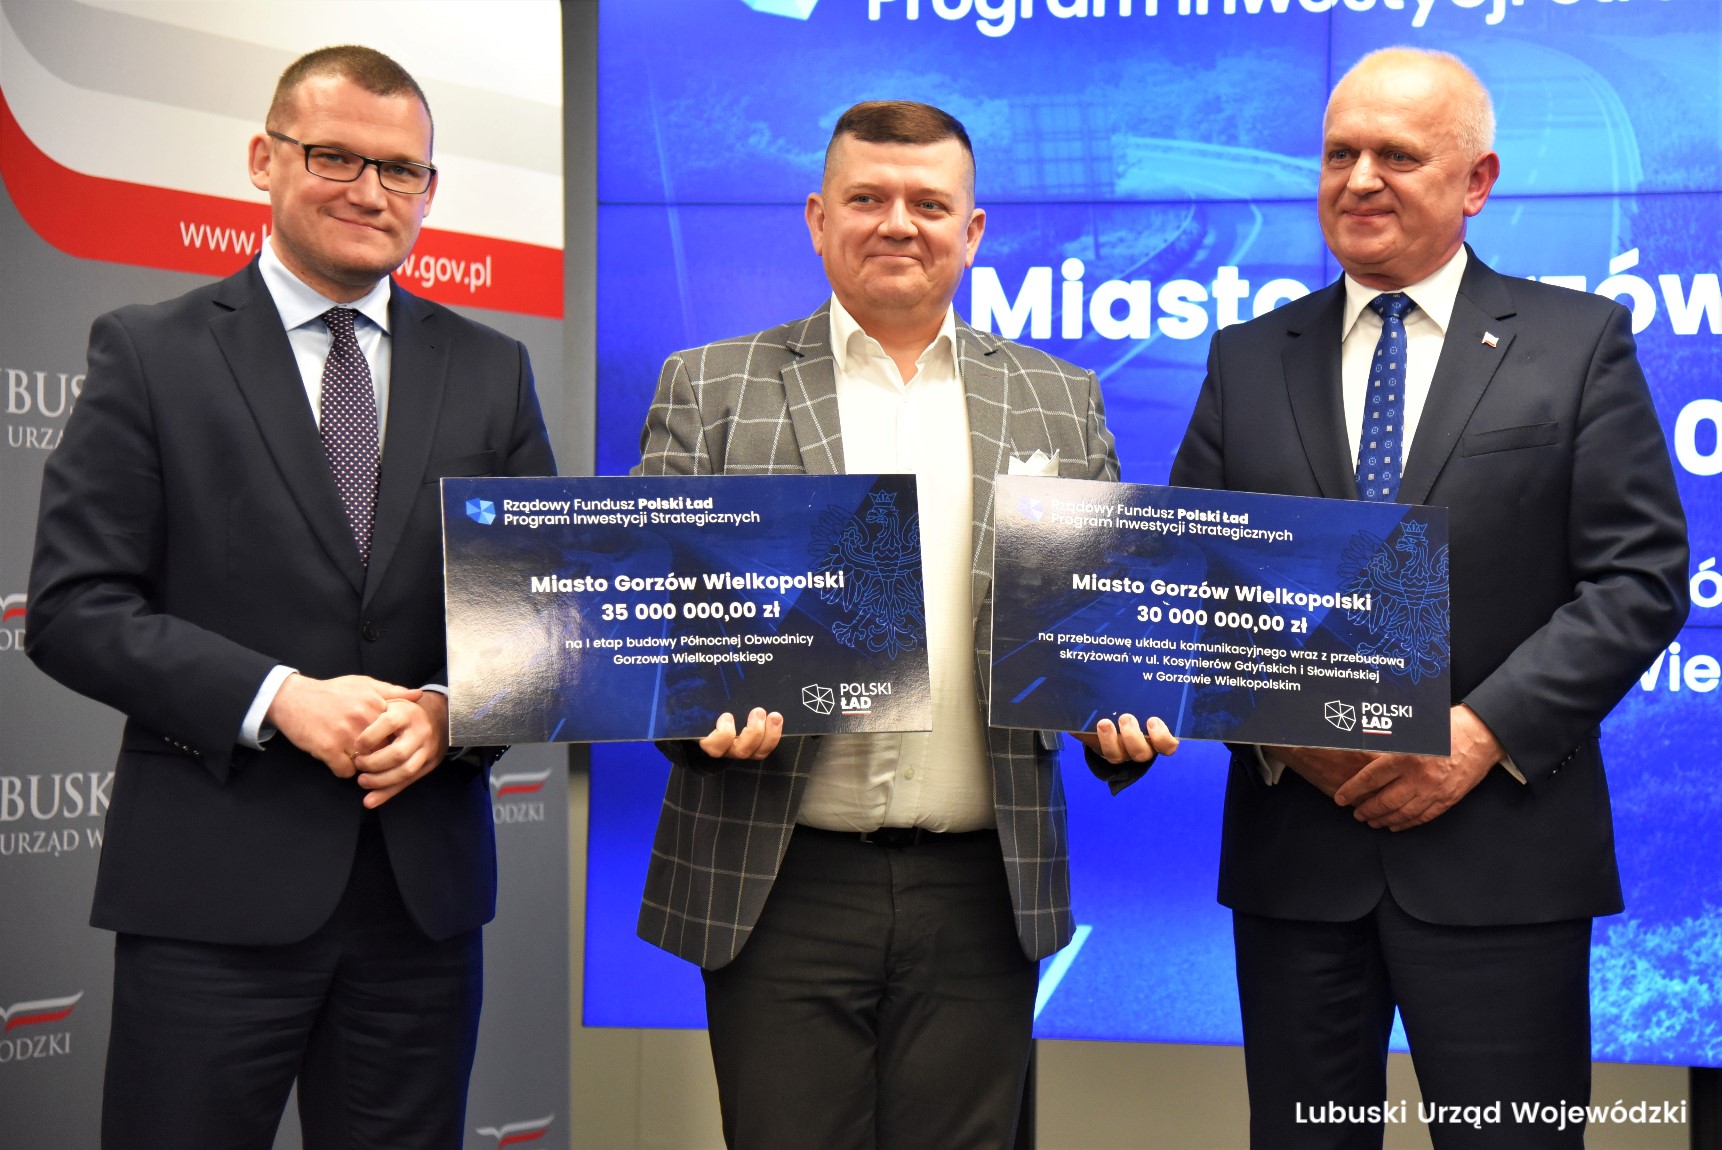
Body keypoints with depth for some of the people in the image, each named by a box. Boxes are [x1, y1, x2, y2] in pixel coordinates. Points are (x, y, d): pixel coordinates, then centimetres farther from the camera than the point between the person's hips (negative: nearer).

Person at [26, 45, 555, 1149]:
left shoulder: (491, 371, 11)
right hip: (211, 884, -3)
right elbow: (73, 607, -5)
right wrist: (277, 697, -17)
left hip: (424, 885, 3)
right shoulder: (150, 354, 1)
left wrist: (451, 709, -10)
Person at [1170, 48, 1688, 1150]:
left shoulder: (1579, 344, 3)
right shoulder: (1248, 361, 10)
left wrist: (1483, 732, -13)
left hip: (1502, 853, -2)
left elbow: (1641, 578, -3)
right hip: (1294, 847, 3)